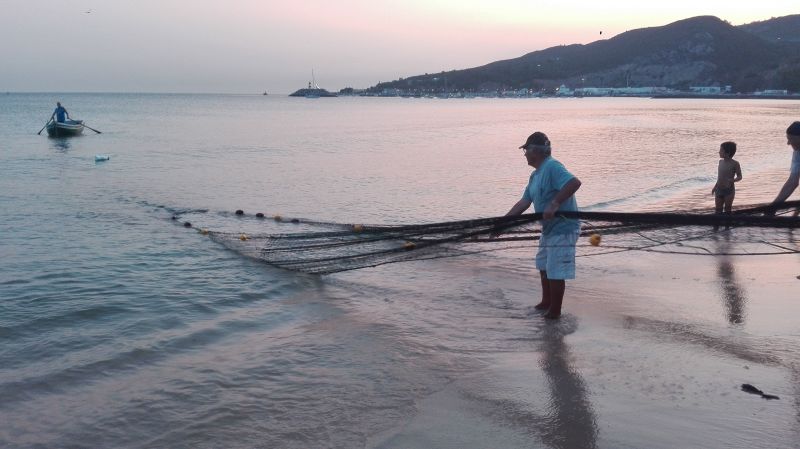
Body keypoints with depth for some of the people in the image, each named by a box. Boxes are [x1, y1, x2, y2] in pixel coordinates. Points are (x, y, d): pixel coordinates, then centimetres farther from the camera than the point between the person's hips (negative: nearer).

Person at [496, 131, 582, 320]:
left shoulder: (552, 167, -19)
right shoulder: (536, 175, 12)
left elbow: (575, 182, -35)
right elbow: (524, 203, 12)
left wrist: (554, 204, -38)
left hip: (563, 228, -11)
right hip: (549, 228, 11)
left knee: (555, 272, -2)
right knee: (544, 266, 22)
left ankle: (555, 311, 12)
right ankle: (546, 303, 37)